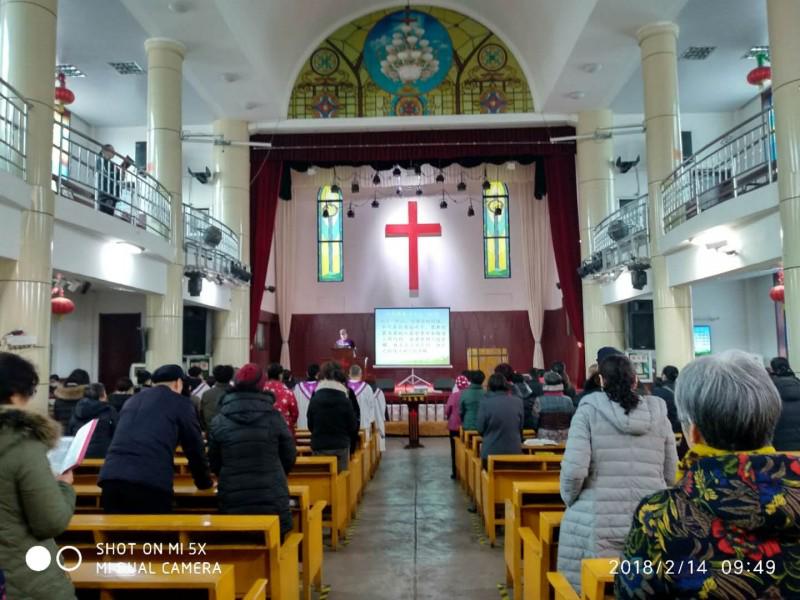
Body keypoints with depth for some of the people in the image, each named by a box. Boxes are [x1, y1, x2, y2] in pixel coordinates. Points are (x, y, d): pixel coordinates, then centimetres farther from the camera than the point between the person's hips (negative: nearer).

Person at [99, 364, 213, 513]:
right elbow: (195, 447, 15)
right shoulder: (181, 403, 11)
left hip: (111, 478, 5)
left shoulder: (132, 400, 28)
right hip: (151, 484, -5)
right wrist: (205, 482, 30)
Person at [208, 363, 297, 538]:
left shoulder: (218, 421, -1)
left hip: (233, 502, 1)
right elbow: (289, 457, 4)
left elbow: (214, 463, 6)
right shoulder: (274, 417, -3)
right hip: (273, 499, -1)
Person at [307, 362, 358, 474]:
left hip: (319, 446, 1)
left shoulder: (314, 400, -7)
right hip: (341, 445, -1)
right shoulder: (345, 401, -8)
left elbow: (310, 425, 3)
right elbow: (353, 425, -1)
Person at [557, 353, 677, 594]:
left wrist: (570, 500, 7)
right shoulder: (658, 413, 6)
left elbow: (574, 469, -11)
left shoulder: (589, 409, -3)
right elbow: (670, 475, 11)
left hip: (597, 520, -3)